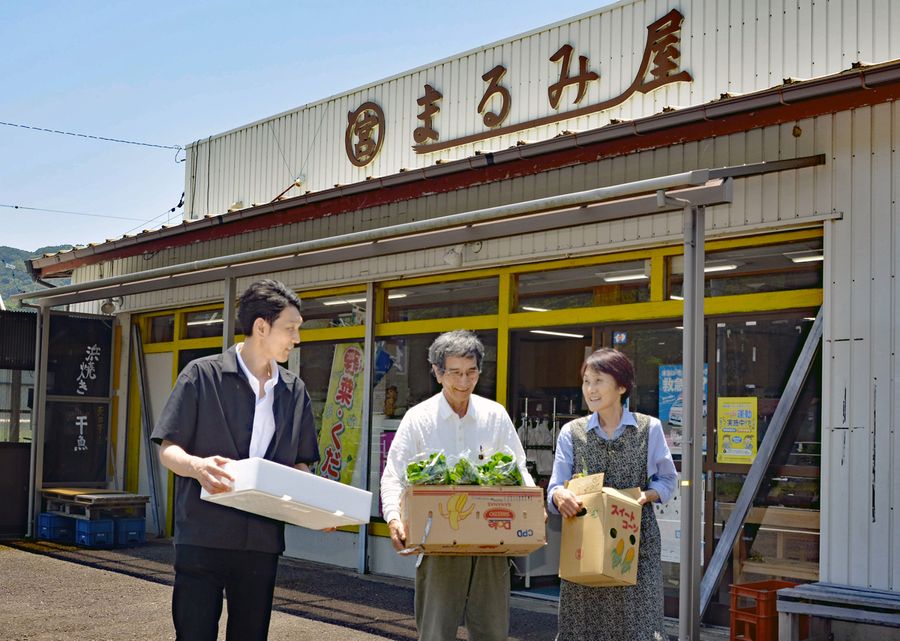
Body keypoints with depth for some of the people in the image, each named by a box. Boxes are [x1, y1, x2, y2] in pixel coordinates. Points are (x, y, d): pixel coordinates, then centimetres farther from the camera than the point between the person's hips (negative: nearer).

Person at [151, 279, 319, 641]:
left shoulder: (294, 392, 12)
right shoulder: (203, 375, -2)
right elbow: (168, 450, -4)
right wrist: (197, 466, -26)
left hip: (263, 541, 5)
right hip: (203, 536, -4)